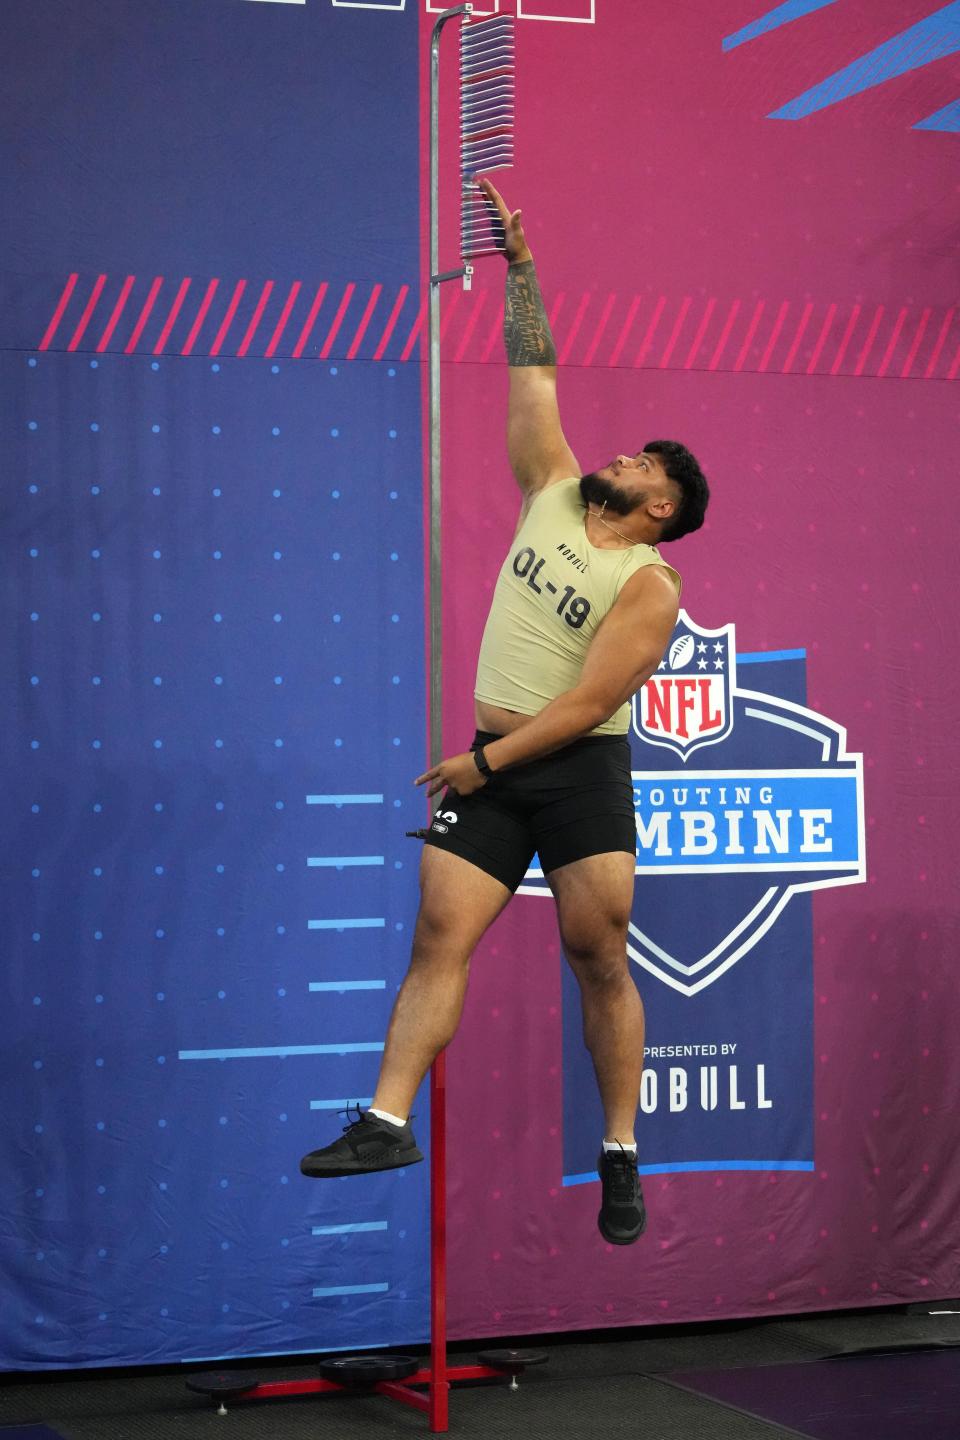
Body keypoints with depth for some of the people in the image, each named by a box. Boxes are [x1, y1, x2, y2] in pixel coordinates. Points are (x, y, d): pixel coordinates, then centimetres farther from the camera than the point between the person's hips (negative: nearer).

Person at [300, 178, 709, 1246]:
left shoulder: (649, 584, -6)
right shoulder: (553, 494, 11)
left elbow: (590, 700, -13)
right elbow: (533, 376, 13)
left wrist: (482, 763, -14)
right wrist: (519, 262, 10)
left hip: (581, 769, -5)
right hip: (492, 766, 5)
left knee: (599, 956, -4)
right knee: (439, 934, -4)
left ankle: (621, 1158, 4)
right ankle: (387, 1120, -9)